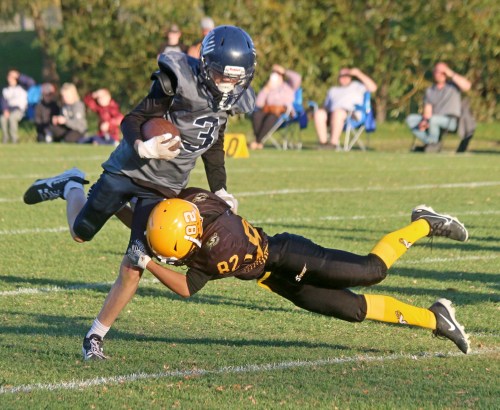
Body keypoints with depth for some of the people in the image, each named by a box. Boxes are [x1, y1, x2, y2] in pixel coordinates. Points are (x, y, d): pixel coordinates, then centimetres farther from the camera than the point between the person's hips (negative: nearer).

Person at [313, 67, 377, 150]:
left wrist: (359, 74, 5)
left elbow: (373, 87, 8)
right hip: (331, 113, 4)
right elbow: (325, 106, 29)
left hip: (350, 113, -4)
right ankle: (323, 142, -38)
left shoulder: (356, 85, 24)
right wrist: (324, 109, 4)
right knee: (319, 113, -30)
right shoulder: (332, 90, 35)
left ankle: (333, 142, -48)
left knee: (338, 113, -40)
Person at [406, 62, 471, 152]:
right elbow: (427, 111, 2)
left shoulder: (452, 85, 3)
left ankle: (433, 143, -14)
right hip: (433, 121, 5)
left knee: (433, 119, -36)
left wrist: (451, 74, -17)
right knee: (410, 119, -12)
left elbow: (467, 86, -19)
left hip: (451, 121, -5)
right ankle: (428, 142, -18)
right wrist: (425, 121, -21)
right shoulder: (429, 90, 12)